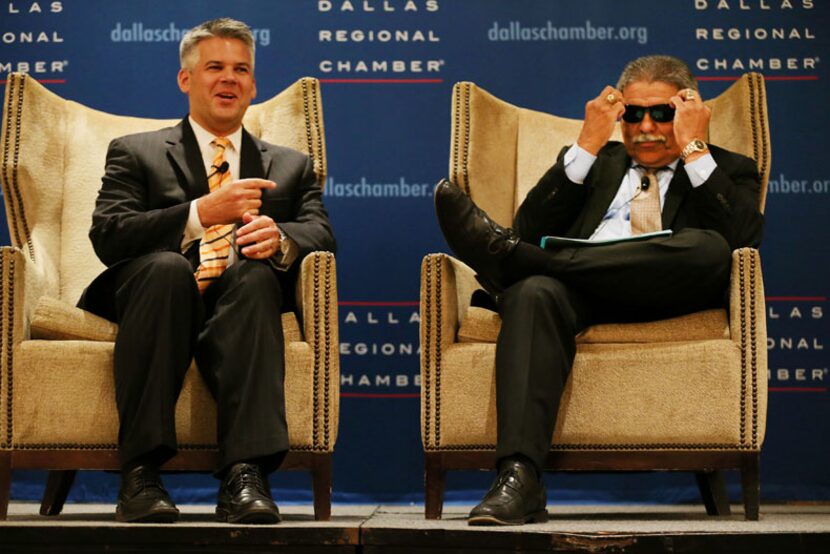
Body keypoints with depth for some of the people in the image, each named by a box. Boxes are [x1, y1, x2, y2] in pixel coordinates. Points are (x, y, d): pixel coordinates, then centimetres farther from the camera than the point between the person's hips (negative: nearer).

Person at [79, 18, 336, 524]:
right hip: (160, 295, -1)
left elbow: (322, 235, 8)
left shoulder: (290, 166, 27)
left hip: (239, 308, 1)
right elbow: (108, 237, 1)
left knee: (253, 276, -34)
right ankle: (141, 474, -36)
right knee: (167, 267, -36)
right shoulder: (136, 153, 19)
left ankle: (245, 476, -44)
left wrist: (279, 237, -17)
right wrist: (202, 213, -14)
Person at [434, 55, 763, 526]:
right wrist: (587, 146, 8)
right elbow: (531, 232, 12)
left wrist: (694, 149, 2)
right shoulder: (595, 163, 31)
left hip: (664, 295, -1)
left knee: (708, 247, -34)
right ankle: (519, 479, -47)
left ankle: (508, 255, -27)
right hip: (578, 295, 1)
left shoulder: (728, 170, 24)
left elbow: (745, 237, 0)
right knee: (534, 291, -35)